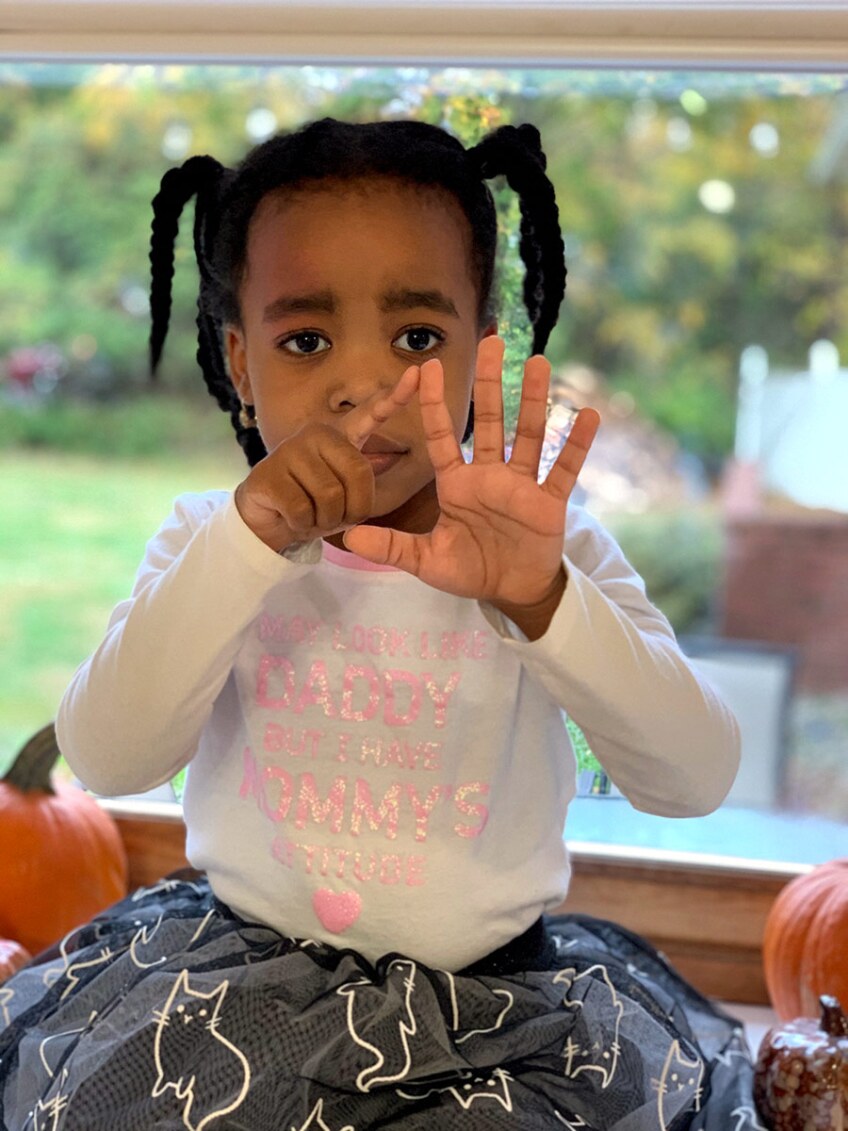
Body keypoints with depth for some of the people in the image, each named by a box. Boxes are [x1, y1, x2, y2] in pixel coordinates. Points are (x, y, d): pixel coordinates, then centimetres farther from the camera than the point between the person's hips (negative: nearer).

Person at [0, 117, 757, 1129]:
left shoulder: (551, 553, -6)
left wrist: (540, 599, -35)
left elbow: (696, 780, -18)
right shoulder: (208, 542, -1)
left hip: (495, 984, 0)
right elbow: (105, 761, -16)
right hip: (239, 964, 1)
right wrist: (251, 544, -28)